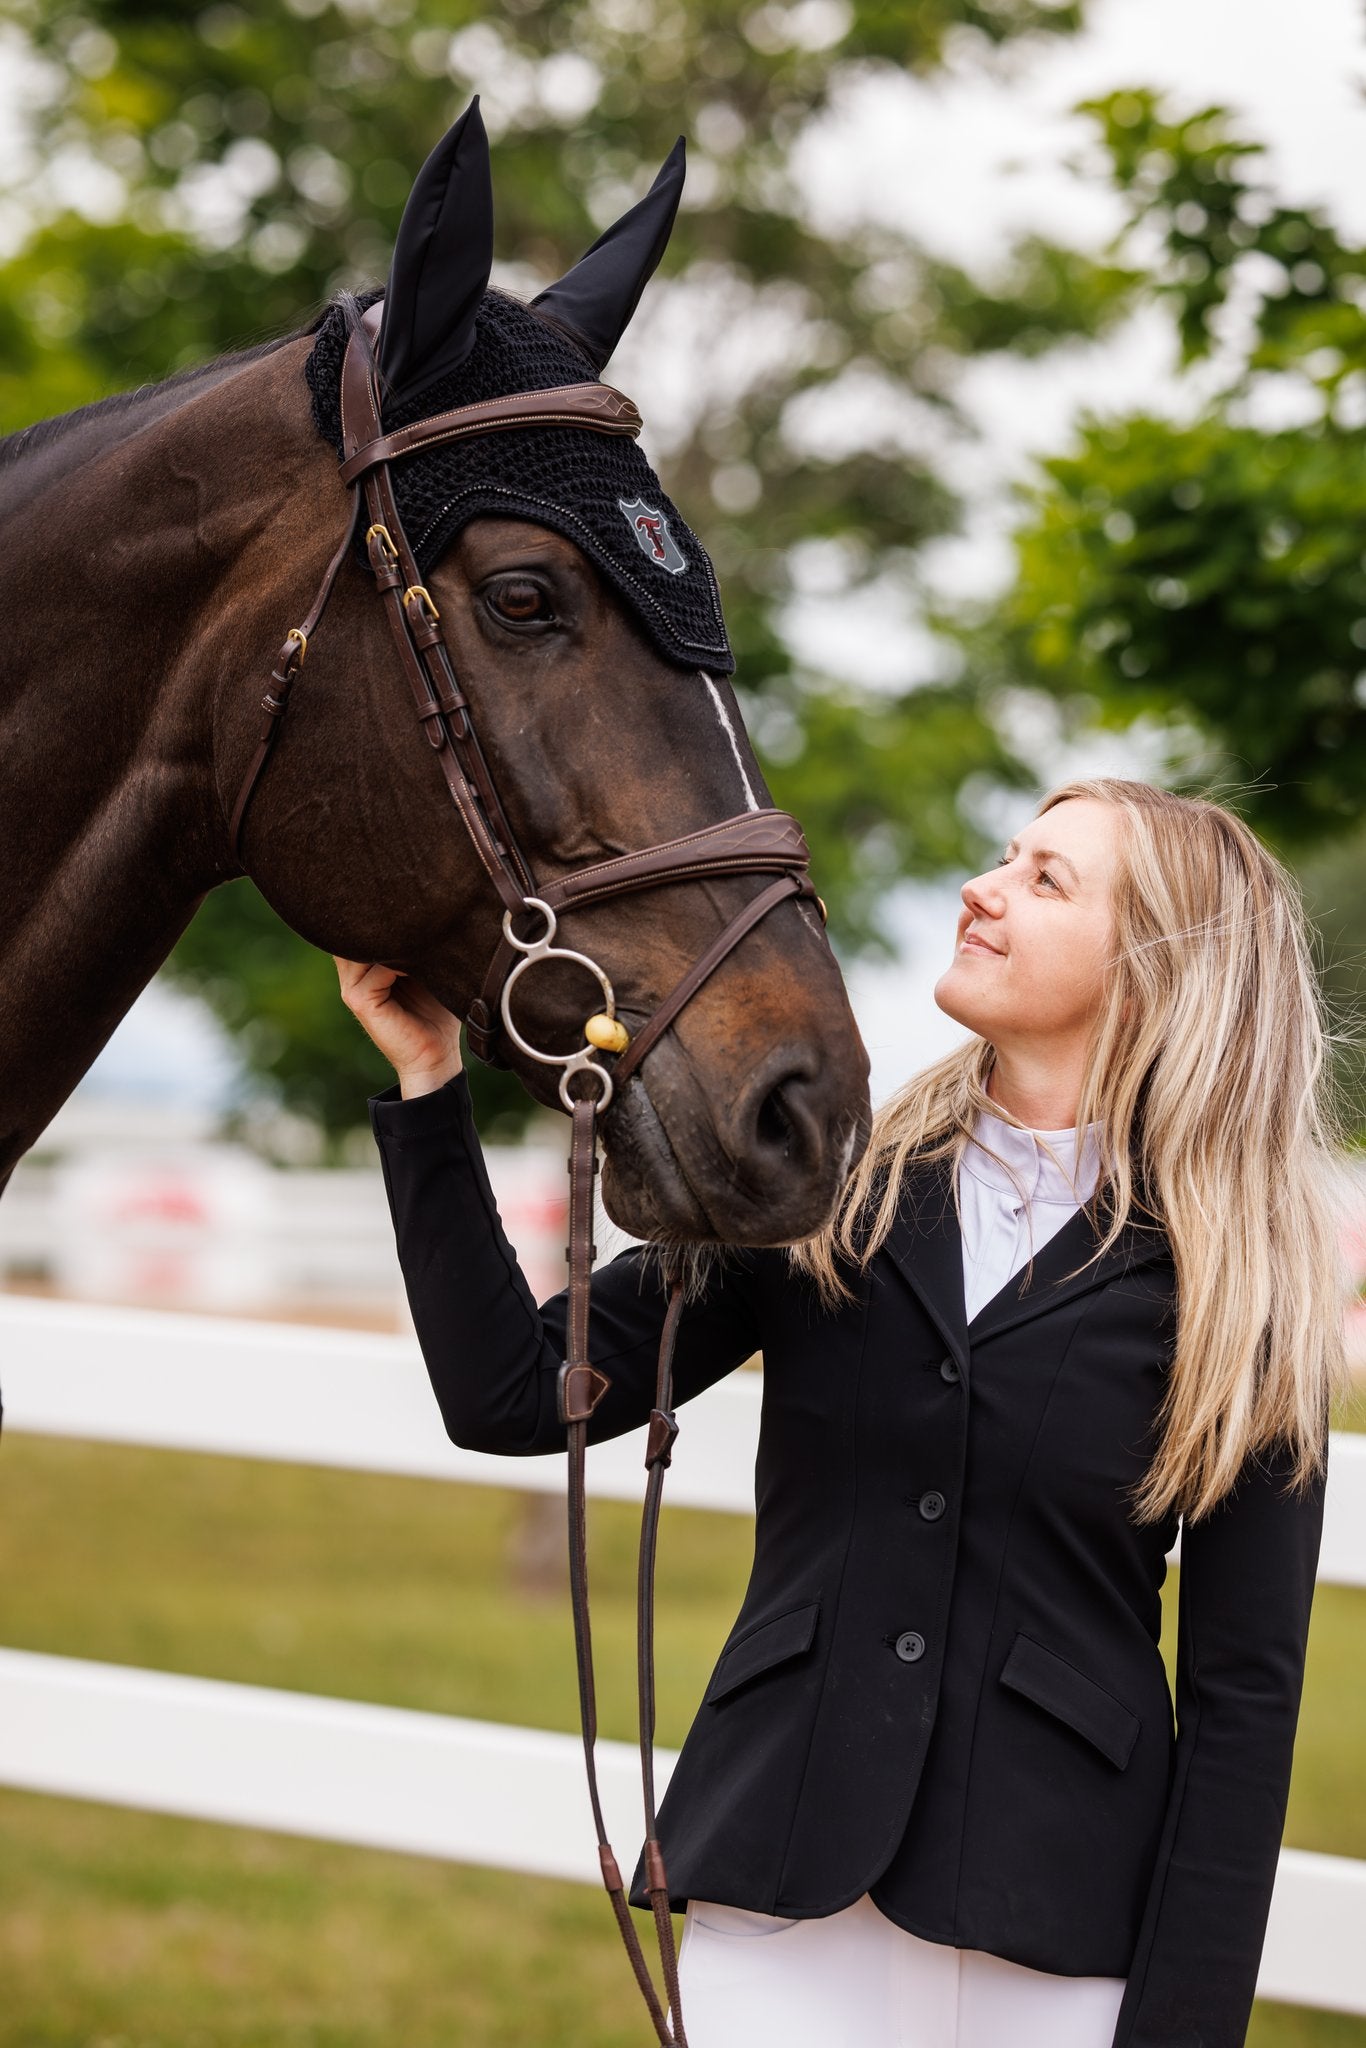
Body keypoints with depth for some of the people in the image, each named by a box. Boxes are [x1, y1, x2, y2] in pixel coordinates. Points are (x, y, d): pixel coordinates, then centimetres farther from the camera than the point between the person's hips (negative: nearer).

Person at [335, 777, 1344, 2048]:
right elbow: (512, 1396, 3)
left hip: (1052, 1942, -2)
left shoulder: (1238, 1298, -2)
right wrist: (428, 1084, -2)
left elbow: (1243, 1695, -4)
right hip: (782, 1903, 2)